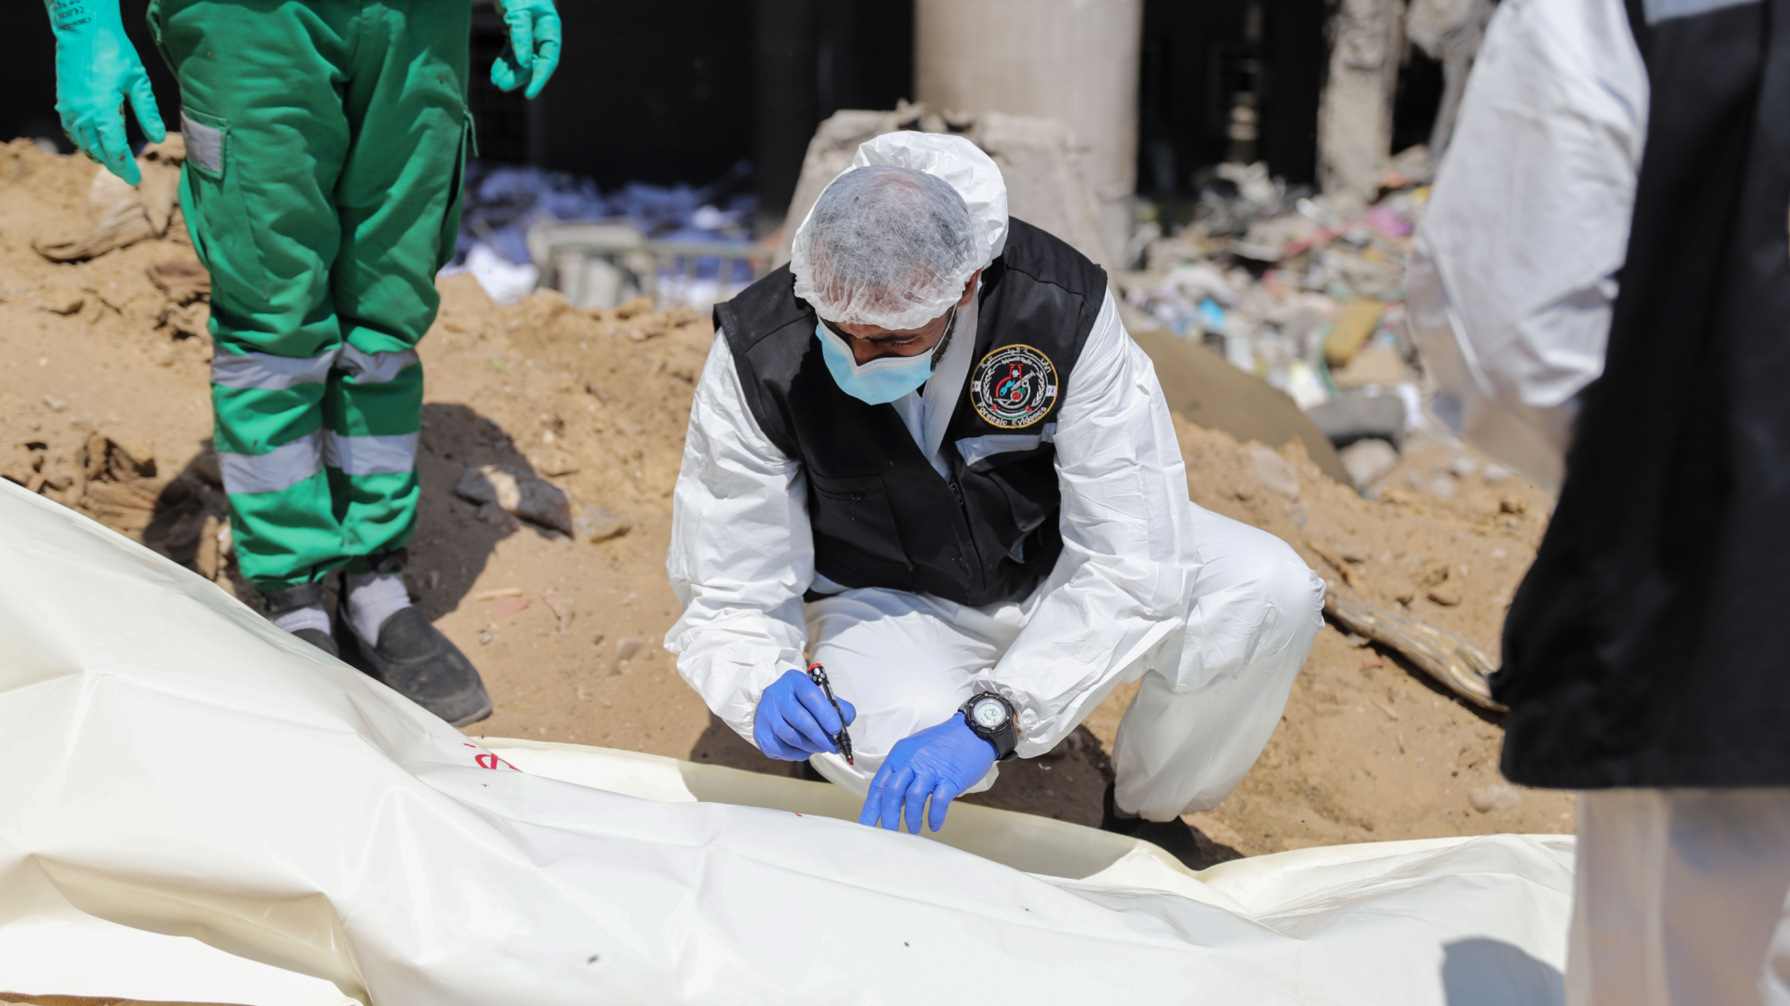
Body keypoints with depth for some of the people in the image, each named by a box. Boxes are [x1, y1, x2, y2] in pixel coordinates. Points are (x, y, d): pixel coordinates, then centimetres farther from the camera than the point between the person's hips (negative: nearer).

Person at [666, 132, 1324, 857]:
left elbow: (1134, 568, -30)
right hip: (884, 599, -1)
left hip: (1051, 560, 2)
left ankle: (1146, 815, 5)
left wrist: (991, 718, -42)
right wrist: (764, 690, -43)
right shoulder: (755, 356, -26)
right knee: (898, 753, -35)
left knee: (1270, 594, -23)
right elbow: (729, 593, -19)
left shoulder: (1064, 309, -29)